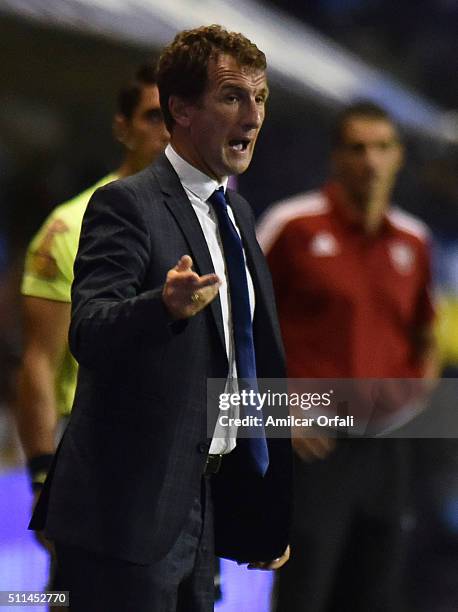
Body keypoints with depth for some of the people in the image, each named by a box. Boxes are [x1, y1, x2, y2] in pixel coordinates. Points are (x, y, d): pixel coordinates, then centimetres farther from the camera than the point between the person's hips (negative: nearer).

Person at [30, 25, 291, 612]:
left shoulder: (235, 212, 15)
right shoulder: (126, 204, -12)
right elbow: (88, 331, -26)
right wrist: (166, 305, -47)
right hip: (129, 515, -8)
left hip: (204, 508, 8)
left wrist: (266, 517, 23)